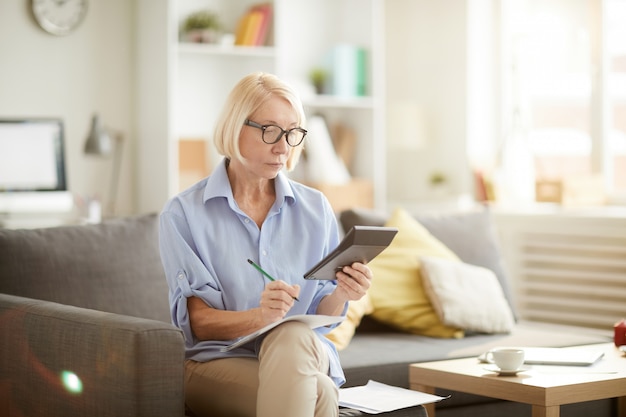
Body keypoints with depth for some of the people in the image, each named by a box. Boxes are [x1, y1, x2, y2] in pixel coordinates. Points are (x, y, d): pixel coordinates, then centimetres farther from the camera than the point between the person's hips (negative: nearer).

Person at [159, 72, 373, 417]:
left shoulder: (315, 209, 8)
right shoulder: (183, 214, -2)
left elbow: (321, 316, 8)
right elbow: (197, 322, -8)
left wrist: (341, 295, -15)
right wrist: (260, 316, -28)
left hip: (304, 357, 4)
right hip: (217, 361, -4)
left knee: (291, 337, -35)